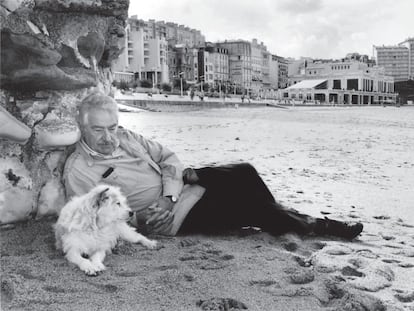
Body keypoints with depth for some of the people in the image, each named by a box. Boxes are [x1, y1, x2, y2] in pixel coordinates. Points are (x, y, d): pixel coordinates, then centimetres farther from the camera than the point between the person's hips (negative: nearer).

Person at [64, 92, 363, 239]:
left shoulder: (124, 137, 6)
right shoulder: (77, 171, -11)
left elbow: (167, 156, 6)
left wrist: (169, 196, -12)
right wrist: (136, 218, -22)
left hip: (181, 182, 7)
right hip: (176, 217, -7)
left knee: (244, 173, -7)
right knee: (246, 206, -14)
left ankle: (281, 215, 15)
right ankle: (306, 225, 8)